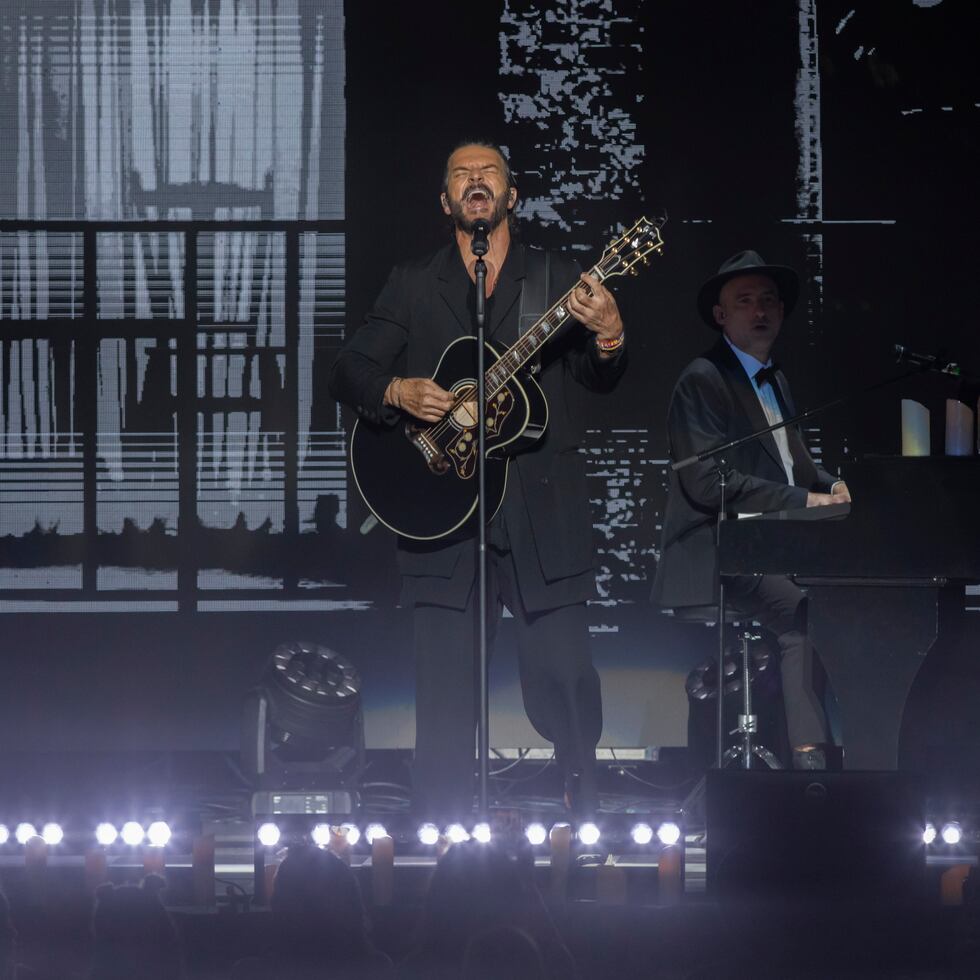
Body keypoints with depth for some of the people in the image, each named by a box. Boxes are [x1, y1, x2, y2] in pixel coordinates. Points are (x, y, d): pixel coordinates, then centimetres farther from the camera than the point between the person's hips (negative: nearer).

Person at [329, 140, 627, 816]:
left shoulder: (558, 279, 10)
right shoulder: (413, 286, 14)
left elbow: (599, 380, 0)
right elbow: (348, 373, 11)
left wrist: (608, 337, -23)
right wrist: (396, 392, -10)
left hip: (543, 512, -1)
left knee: (564, 678, -7)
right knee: (446, 693, -1)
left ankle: (588, 820, 11)